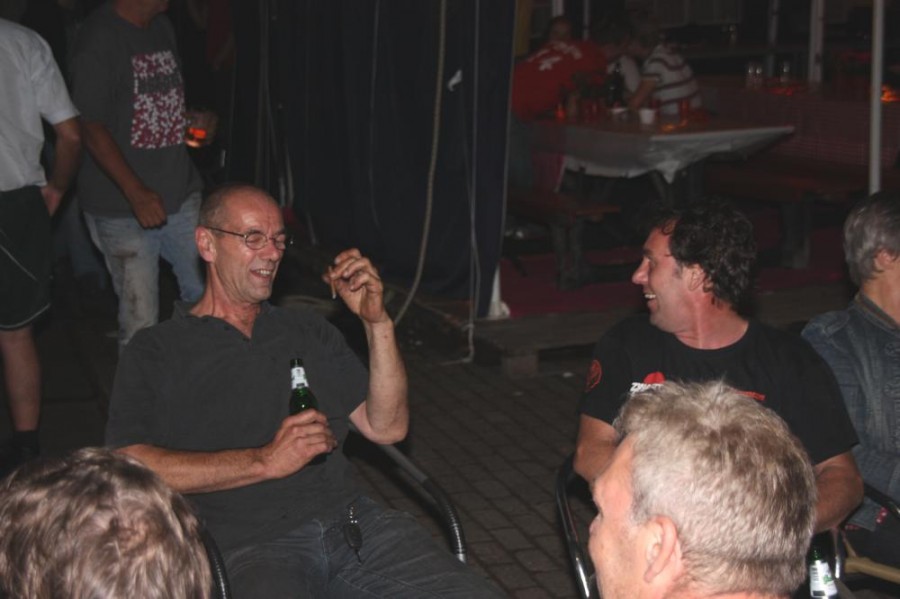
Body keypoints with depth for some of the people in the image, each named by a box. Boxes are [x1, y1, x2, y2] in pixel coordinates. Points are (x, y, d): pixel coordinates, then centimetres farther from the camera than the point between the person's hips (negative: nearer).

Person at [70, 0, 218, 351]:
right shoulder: (99, 38, -14)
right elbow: (91, 128, -18)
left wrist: (193, 120, 3)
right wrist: (136, 192, -26)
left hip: (180, 193, 7)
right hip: (123, 207, -7)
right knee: (140, 322, -2)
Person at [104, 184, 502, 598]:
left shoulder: (309, 331, 23)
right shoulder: (156, 351, 9)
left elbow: (386, 428, 16)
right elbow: (132, 467, -7)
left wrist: (377, 323, 4)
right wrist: (265, 462, -13)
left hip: (352, 519, 4)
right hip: (246, 546, -3)